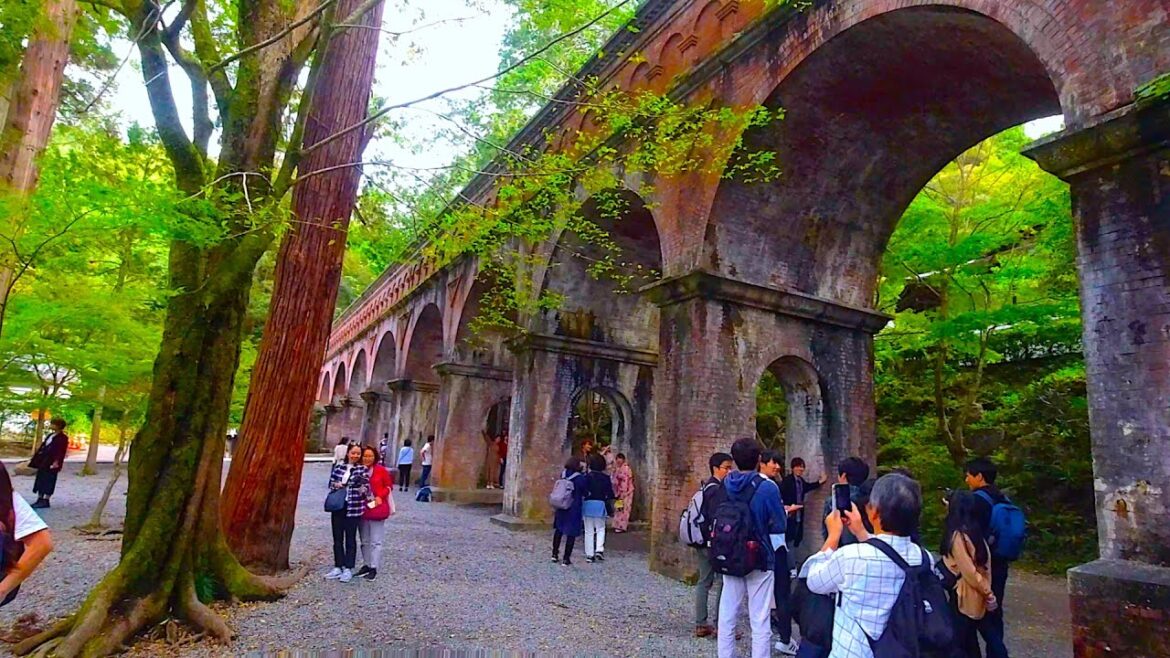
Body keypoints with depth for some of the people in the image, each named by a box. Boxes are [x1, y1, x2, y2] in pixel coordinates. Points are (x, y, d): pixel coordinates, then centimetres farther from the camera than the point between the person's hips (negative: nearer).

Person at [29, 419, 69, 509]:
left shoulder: (63, 438, -11)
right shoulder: (50, 435, 16)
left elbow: (61, 452, -18)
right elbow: (42, 447, 20)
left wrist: (56, 461, -26)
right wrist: (35, 460, 18)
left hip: (51, 463, -9)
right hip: (43, 461, 9)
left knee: (48, 481, -4)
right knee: (40, 480, 12)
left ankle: (45, 501, 3)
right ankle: (40, 499, 19)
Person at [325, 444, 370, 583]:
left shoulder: (363, 469, -4)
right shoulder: (338, 467, 6)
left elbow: (367, 490, -7)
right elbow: (330, 483, 14)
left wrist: (362, 488, -29)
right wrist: (335, 484, -8)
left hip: (353, 508, -4)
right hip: (338, 507, 4)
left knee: (350, 538, 5)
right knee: (337, 538, 11)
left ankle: (348, 569, 14)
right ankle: (338, 567, 23)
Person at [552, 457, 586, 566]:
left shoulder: (563, 474, -1)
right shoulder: (580, 478, -16)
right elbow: (584, 493, -9)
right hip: (574, 509, -5)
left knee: (558, 529, 22)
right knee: (571, 533, 5)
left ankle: (555, 553, 26)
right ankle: (566, 558, 9)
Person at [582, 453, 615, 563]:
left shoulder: (587, 476, -5)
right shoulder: (606, 478, -1)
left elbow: (583, 492, -8)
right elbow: (609, 495, 1)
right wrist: (610, 509, 12)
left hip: (588, 504, 0)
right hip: (600, 505, 0)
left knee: (589, 530, 7)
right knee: (600, 528, 14)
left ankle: (589, 554, 9)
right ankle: (599, 549, -4)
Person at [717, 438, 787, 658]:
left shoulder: (725, 485, -2)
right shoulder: (767, 487, -15)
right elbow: (779, 526, -8)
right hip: (760, 559, -4)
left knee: (727, 616, 13)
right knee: (760, 621, 5)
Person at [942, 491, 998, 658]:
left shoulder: (957, 535, -20)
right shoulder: (975, 532, 5)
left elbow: (969, 572, -20)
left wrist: (988, 594, -10)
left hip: (963, 599, -8)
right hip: (976, 599, 8)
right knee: (969, 642, 20)